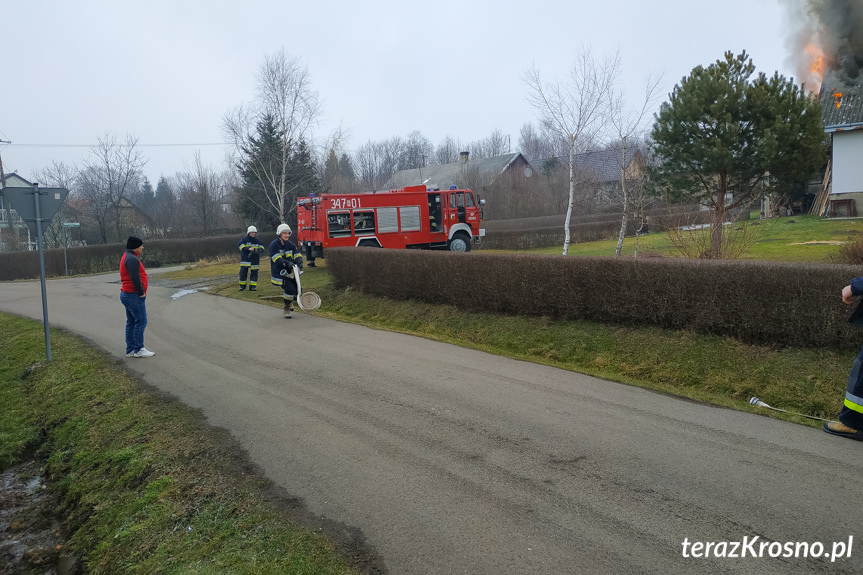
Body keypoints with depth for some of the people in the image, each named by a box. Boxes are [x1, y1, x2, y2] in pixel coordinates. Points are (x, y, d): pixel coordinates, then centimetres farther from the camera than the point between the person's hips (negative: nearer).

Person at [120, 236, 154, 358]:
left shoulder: (127, 257, 17)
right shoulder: (132, 259, -17)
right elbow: (135, 278, -24)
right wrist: (141, 292, -15)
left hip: (126, 294, 11)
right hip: (134, 296, -11)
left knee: (131, 322, 13)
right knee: (141, 321, -7)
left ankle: (130, 349, 17)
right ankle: (138, 350, -4)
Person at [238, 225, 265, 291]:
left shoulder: (258, 241, 10)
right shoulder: (244, 240, 0)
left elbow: (262, 247, 8)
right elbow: (241, 247, -13)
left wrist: (260, 249, -17)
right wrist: (249, 249, -30)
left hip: (255, 260, 2)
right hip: (245, 259, -2)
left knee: (254, 273, 3)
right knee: (243, 272, -4)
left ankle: (252, 286, 10)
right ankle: (242, 286, 10)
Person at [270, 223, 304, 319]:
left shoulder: (290, 244, 10)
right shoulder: (274, 245, -10)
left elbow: (297, 254, 0)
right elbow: (277, 258, -22)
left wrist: (299, 261, -24)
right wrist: (286, 263, -39)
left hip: (290, 271, 7)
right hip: (279, 273, -6)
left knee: (297, 290, 8)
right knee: (290, 289, -19)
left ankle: (289, 300, 43)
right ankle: (287, 310, 1)